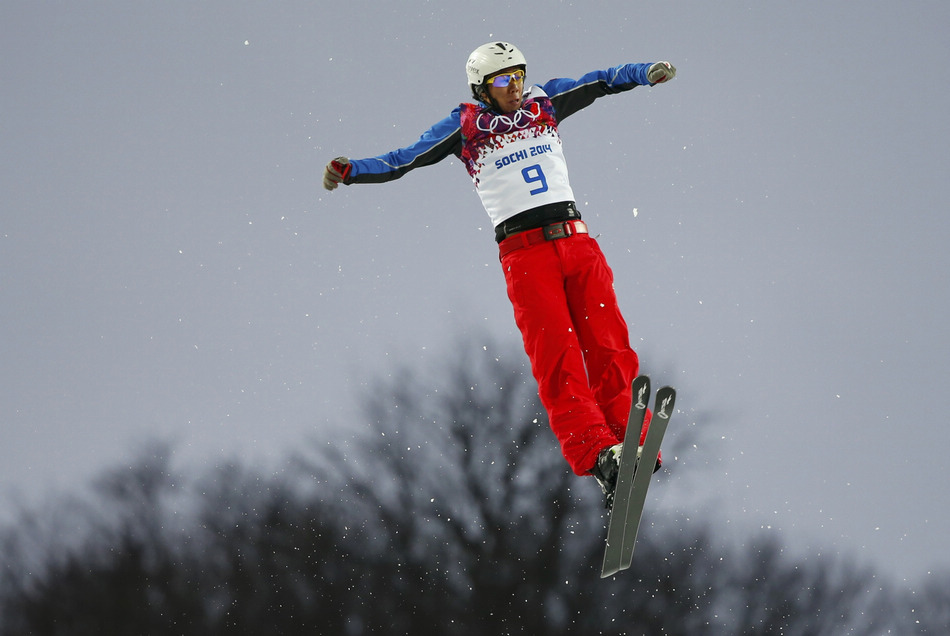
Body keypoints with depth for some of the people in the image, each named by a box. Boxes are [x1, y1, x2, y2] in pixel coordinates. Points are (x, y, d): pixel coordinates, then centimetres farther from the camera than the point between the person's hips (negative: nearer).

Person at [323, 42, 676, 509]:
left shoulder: (542, 103, 16)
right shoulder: (466, 125, 7)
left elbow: (599, 83, 15)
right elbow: (403, 160, 3)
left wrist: (646, 74, -1)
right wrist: (350, 171, -11)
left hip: (576, 242, 3)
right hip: (524, 253, -3)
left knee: (608, 348, -9)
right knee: (557, 355, -17)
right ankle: (597, 454, -30)